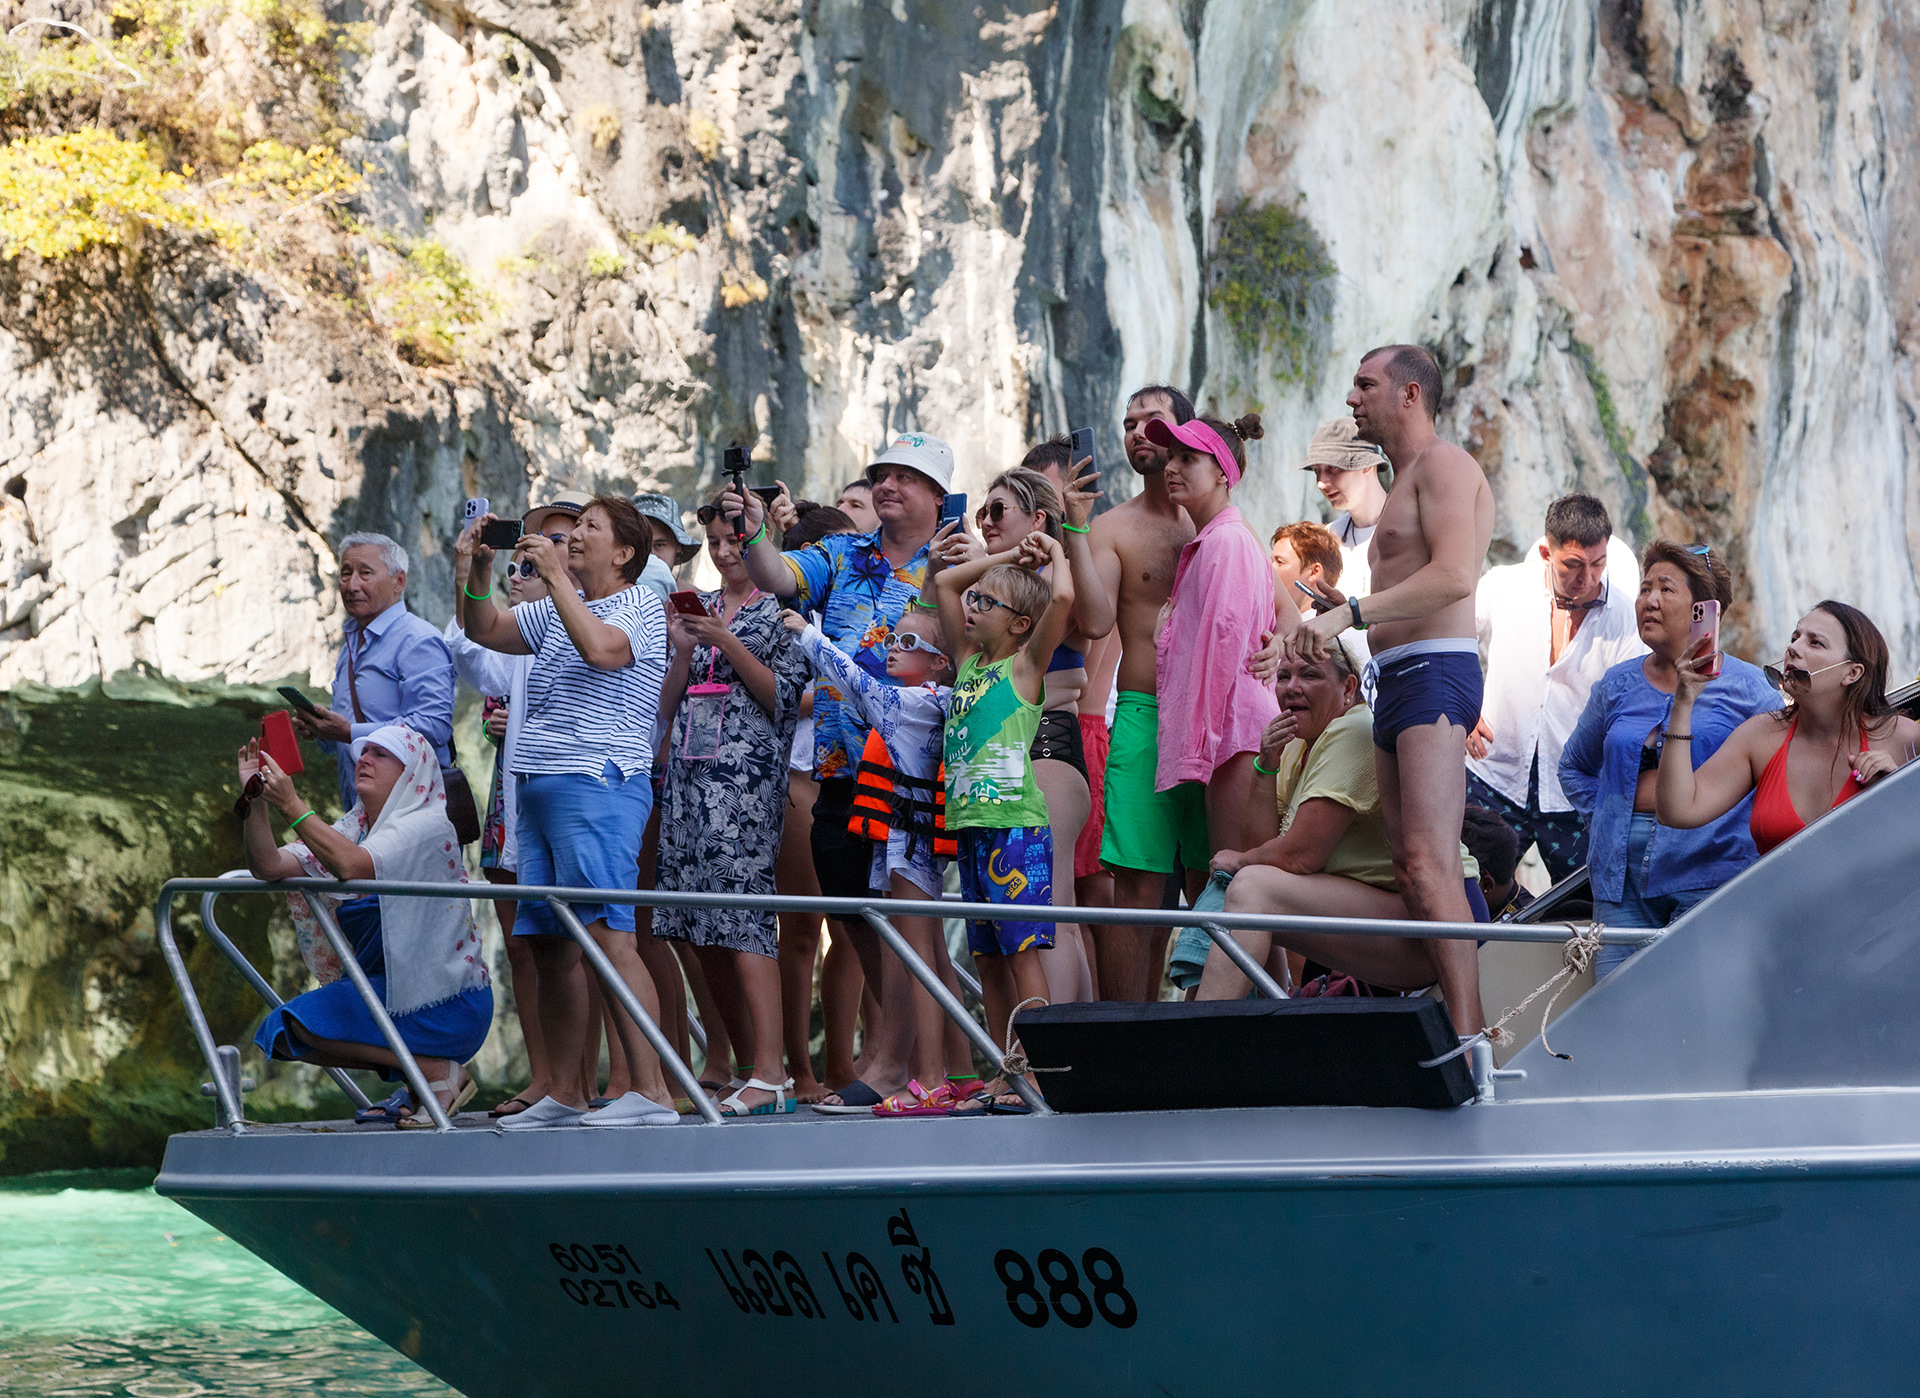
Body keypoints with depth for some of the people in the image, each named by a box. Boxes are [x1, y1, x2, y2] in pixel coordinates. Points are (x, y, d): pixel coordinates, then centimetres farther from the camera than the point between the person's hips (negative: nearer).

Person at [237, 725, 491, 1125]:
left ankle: (440, 1070, -10)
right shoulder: (352, 829, 10)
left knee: (296, 1023, -16)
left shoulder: (430, 824, -13)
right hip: (386, 991, 9)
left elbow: (352, 865, -31)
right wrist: (254, 801, -16)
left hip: (448, 1005, -9)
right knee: (282, 1035, 4)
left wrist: (292, 806, -29)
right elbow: (268, 866, -2)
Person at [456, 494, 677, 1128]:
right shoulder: (556, 610, 23)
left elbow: (601, 648, -21)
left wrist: (556, 575, -17)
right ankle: (564, 1094, 13)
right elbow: (485, 630, 23)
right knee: (551, 945, 8)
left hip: (598, 785, -9)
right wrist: (474, 568, 6)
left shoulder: (641, 606, -2)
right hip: (538, 788, 9)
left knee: (608, 934, -17)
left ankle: (652, 1090, -19)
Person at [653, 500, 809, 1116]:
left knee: (740, 913, -16)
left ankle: (769, 1075, -18)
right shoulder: (698, 607, 20)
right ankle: (748, 1062, 10)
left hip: (747, 776, -6)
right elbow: (668, 706, 16)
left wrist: (726, 643, -11)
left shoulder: (780, 610, 3)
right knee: (701, 930, 3)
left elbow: (783, 696, -6)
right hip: (689, 775, 7)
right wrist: (684, 650, 0)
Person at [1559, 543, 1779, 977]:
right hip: (1622, 875, 4)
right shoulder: (1617, 685, 15)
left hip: (1709, 873, -4)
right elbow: (1574, 766, 29)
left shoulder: (1744, 686, 4)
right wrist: (1603, 819, 14)